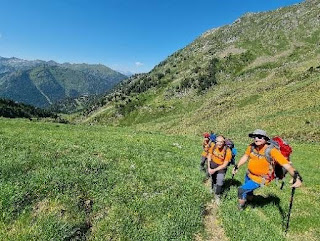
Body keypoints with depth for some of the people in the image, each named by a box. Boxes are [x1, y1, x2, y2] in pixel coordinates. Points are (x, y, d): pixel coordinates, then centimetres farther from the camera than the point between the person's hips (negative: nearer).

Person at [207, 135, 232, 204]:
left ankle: (217, 196, 14)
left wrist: (214, 170, -22)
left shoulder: (227, 151, -30)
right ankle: (213, 188, 54)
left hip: (221, 166, -3)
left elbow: (224, 165, -22)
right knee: (213, 178, 23)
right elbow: (209, 156, -4)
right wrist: (209, 167, -9)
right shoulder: (213, 146, -20)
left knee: (220, 182, -12)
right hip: (213, 164, 3)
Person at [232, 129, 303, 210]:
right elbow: (245, 156, 3)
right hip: (249, 174, 5)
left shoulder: (271, 151, -29)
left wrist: (297, 177, -47)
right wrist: (237, 166, 3)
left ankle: (240, 208, 25)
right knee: (248, 191, 26)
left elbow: (286, 165, -33)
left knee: (241, 190, -5)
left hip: (260, 179, -5)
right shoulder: (251, 147, -16)